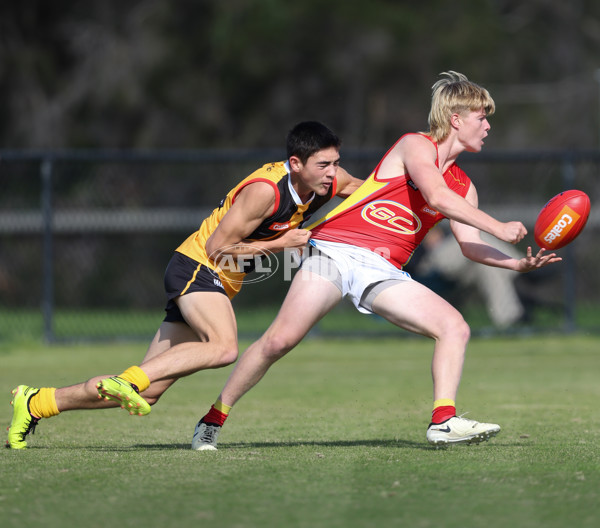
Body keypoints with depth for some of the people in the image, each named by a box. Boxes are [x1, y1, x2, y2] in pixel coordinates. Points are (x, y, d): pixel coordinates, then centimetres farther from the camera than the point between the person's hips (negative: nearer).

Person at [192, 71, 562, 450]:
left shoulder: (463, 186, 18)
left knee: (454, 327, -13)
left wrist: (518, 263, -5)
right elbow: (438, 197, -22)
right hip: (336, 251, -6)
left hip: (384, 273, 7)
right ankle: (213, 420, 1)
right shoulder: (416, 146, -5)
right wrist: (498, 228, -19)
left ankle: (444, 421, -16)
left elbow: (471, 245, 12)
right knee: (280, 341, -13)